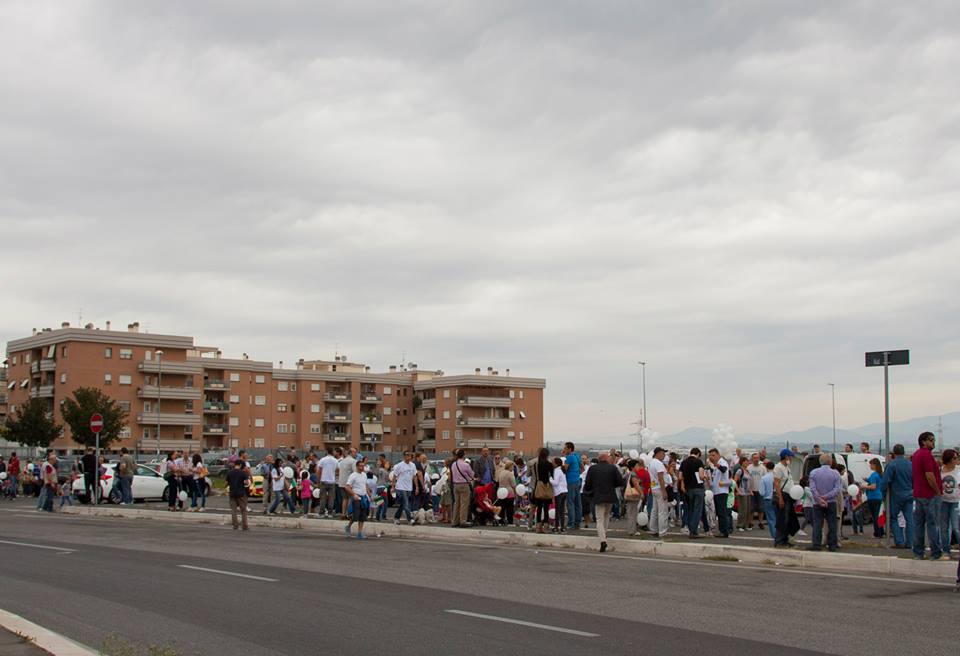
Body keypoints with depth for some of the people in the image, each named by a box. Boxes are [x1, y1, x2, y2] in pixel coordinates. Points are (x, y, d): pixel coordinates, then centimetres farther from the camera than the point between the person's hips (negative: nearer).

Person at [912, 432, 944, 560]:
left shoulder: (916, 454, 16)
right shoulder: (926, 454, -15)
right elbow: (930, 476, -21)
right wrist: (938, 491, -11)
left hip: (918, 495, 9)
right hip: (930, 495, -9)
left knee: (918, 524, 10)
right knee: (933, 525, -4)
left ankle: (918, 553, 12)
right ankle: (936, 554, -1)